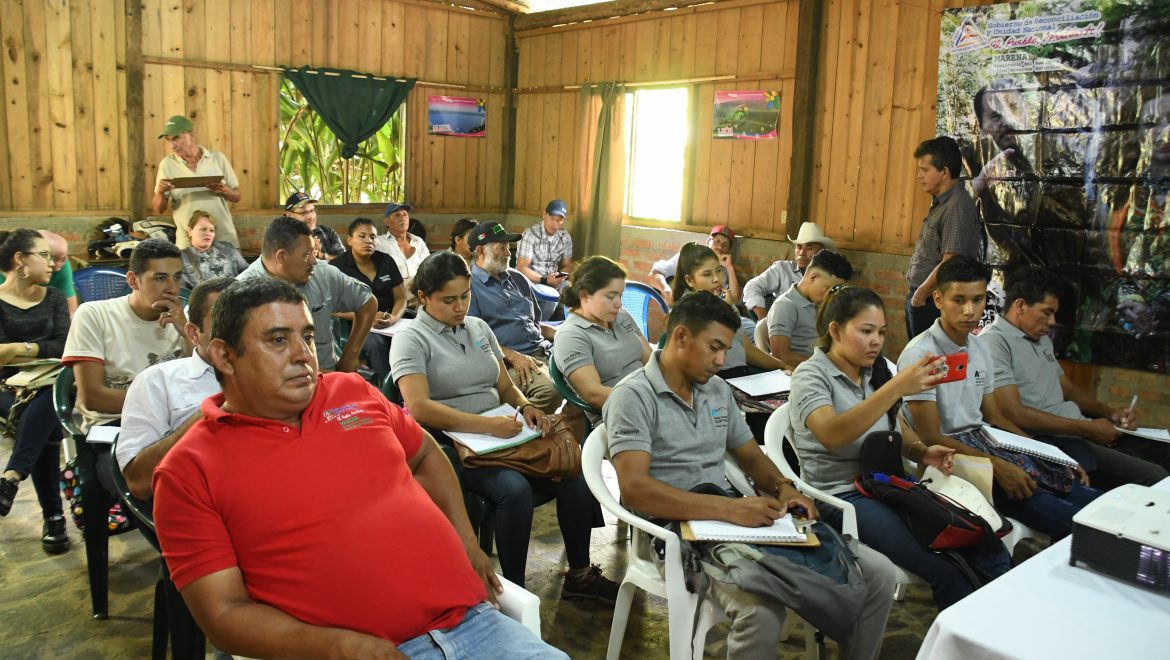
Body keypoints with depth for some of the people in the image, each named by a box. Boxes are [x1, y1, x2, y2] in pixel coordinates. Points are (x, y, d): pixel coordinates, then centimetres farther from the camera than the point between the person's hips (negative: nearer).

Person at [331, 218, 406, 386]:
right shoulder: (338, 266, 2)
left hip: (391, 323, 3)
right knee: (375, 344, -36)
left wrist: (394, 318, -13)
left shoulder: (386, 261, 12)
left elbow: (401, 298, 10)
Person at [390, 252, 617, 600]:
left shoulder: (478, 327, 15)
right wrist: (488, 424, -25)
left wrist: (524, 406, -5)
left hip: (501, 436, 6)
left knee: (574, 474, -15)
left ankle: (579, 575, 2)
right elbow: (419, 408, -19)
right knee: (515, 489, -33)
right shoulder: (411, 339, -5)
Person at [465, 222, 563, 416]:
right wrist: (513, 356, -16)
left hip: (543, 351, 7)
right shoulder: (469, 285, 2)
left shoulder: (517, 279, 25)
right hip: (508, 361, -7)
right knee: (550, 389, -35)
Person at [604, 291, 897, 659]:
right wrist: (729, 509, -26)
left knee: (878, 574, -4)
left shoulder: (718, 391, 15)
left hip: (733, 518, 7)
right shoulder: (633, 397, -10)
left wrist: (783, 488, 0)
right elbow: (634, 489, -21)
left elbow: (752, 457, 23)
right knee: (762, 609, -37)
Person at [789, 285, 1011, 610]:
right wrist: (896, 388, -34)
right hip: (843, 495, -7)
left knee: (991, 554, -14)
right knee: (946, 574, -24)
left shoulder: (876, 370, 13)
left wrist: (921, 451, 0)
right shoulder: (811, 375, -9)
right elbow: (832, 435, -28)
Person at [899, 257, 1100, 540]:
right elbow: (931, 438, -15)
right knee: (1069, 520, -22)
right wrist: (996, 466, -21)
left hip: (985, 443, 8)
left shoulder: (980, 349, 12)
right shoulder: (920, 354, -13)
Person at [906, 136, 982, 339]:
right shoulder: (940, 202, 13)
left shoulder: (957, 207, -18)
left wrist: (920, 294, -13)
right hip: (919, 299, 9)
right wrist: (916, 293, 13)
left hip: (933, 302, -9)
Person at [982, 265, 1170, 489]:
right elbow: (1014, 414, -20)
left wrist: (1109, 412, 10)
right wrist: (1087, 429, -16)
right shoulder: (993, 342, -13)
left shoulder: (1042, 339, 19)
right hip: (1052, 441, -10)